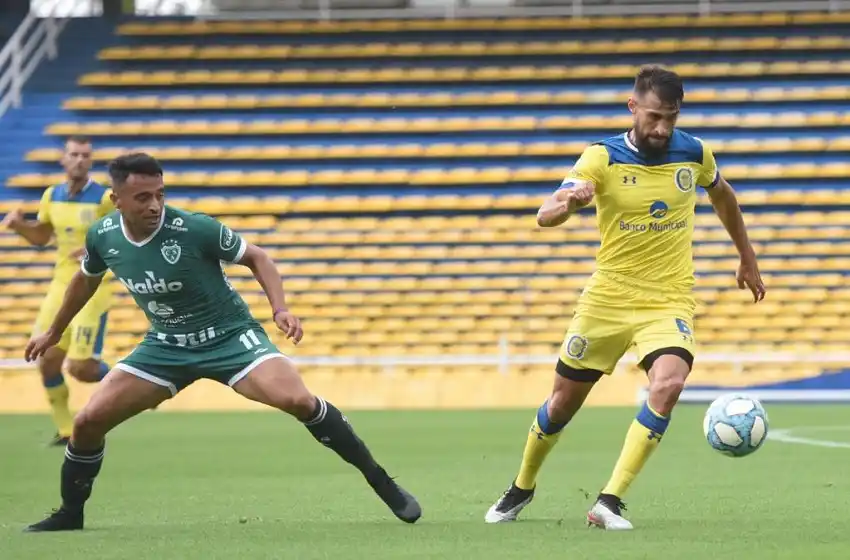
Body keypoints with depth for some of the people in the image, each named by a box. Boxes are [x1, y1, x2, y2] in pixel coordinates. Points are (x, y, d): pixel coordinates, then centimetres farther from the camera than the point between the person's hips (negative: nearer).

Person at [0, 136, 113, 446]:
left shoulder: (105, 198, -13)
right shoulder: (52, 196, 5)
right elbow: (41, 236, 19)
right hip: (61, 287, 6)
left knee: (80, 367, -13)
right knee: (47, 362, 1)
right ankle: (65, 429, 16)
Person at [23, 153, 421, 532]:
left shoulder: (195, 229, -23)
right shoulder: (102, 236, -10)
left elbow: (255, 257, -7)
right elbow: (86, 280, 15)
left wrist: (280, 309, -21)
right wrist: (53, 333, 26)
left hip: (230, 336, -4)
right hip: (166, 344, 4)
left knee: (298, 401, -26)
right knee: (88, 421, -5)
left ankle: (380, 482, -15)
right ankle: (70, 514, 18)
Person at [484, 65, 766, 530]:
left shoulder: (694, 153, -3)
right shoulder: (603, 158, -11)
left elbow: (723, 195, 20)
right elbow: (545, 217, -22)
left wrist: (747, 258, 27)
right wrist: (568, 202, -45)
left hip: (669, 302, 0)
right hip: (607, 299, 0)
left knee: (668, 385, -28)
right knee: (564, 400, 10)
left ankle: (609, 502, -24)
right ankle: (522, 487, 39)